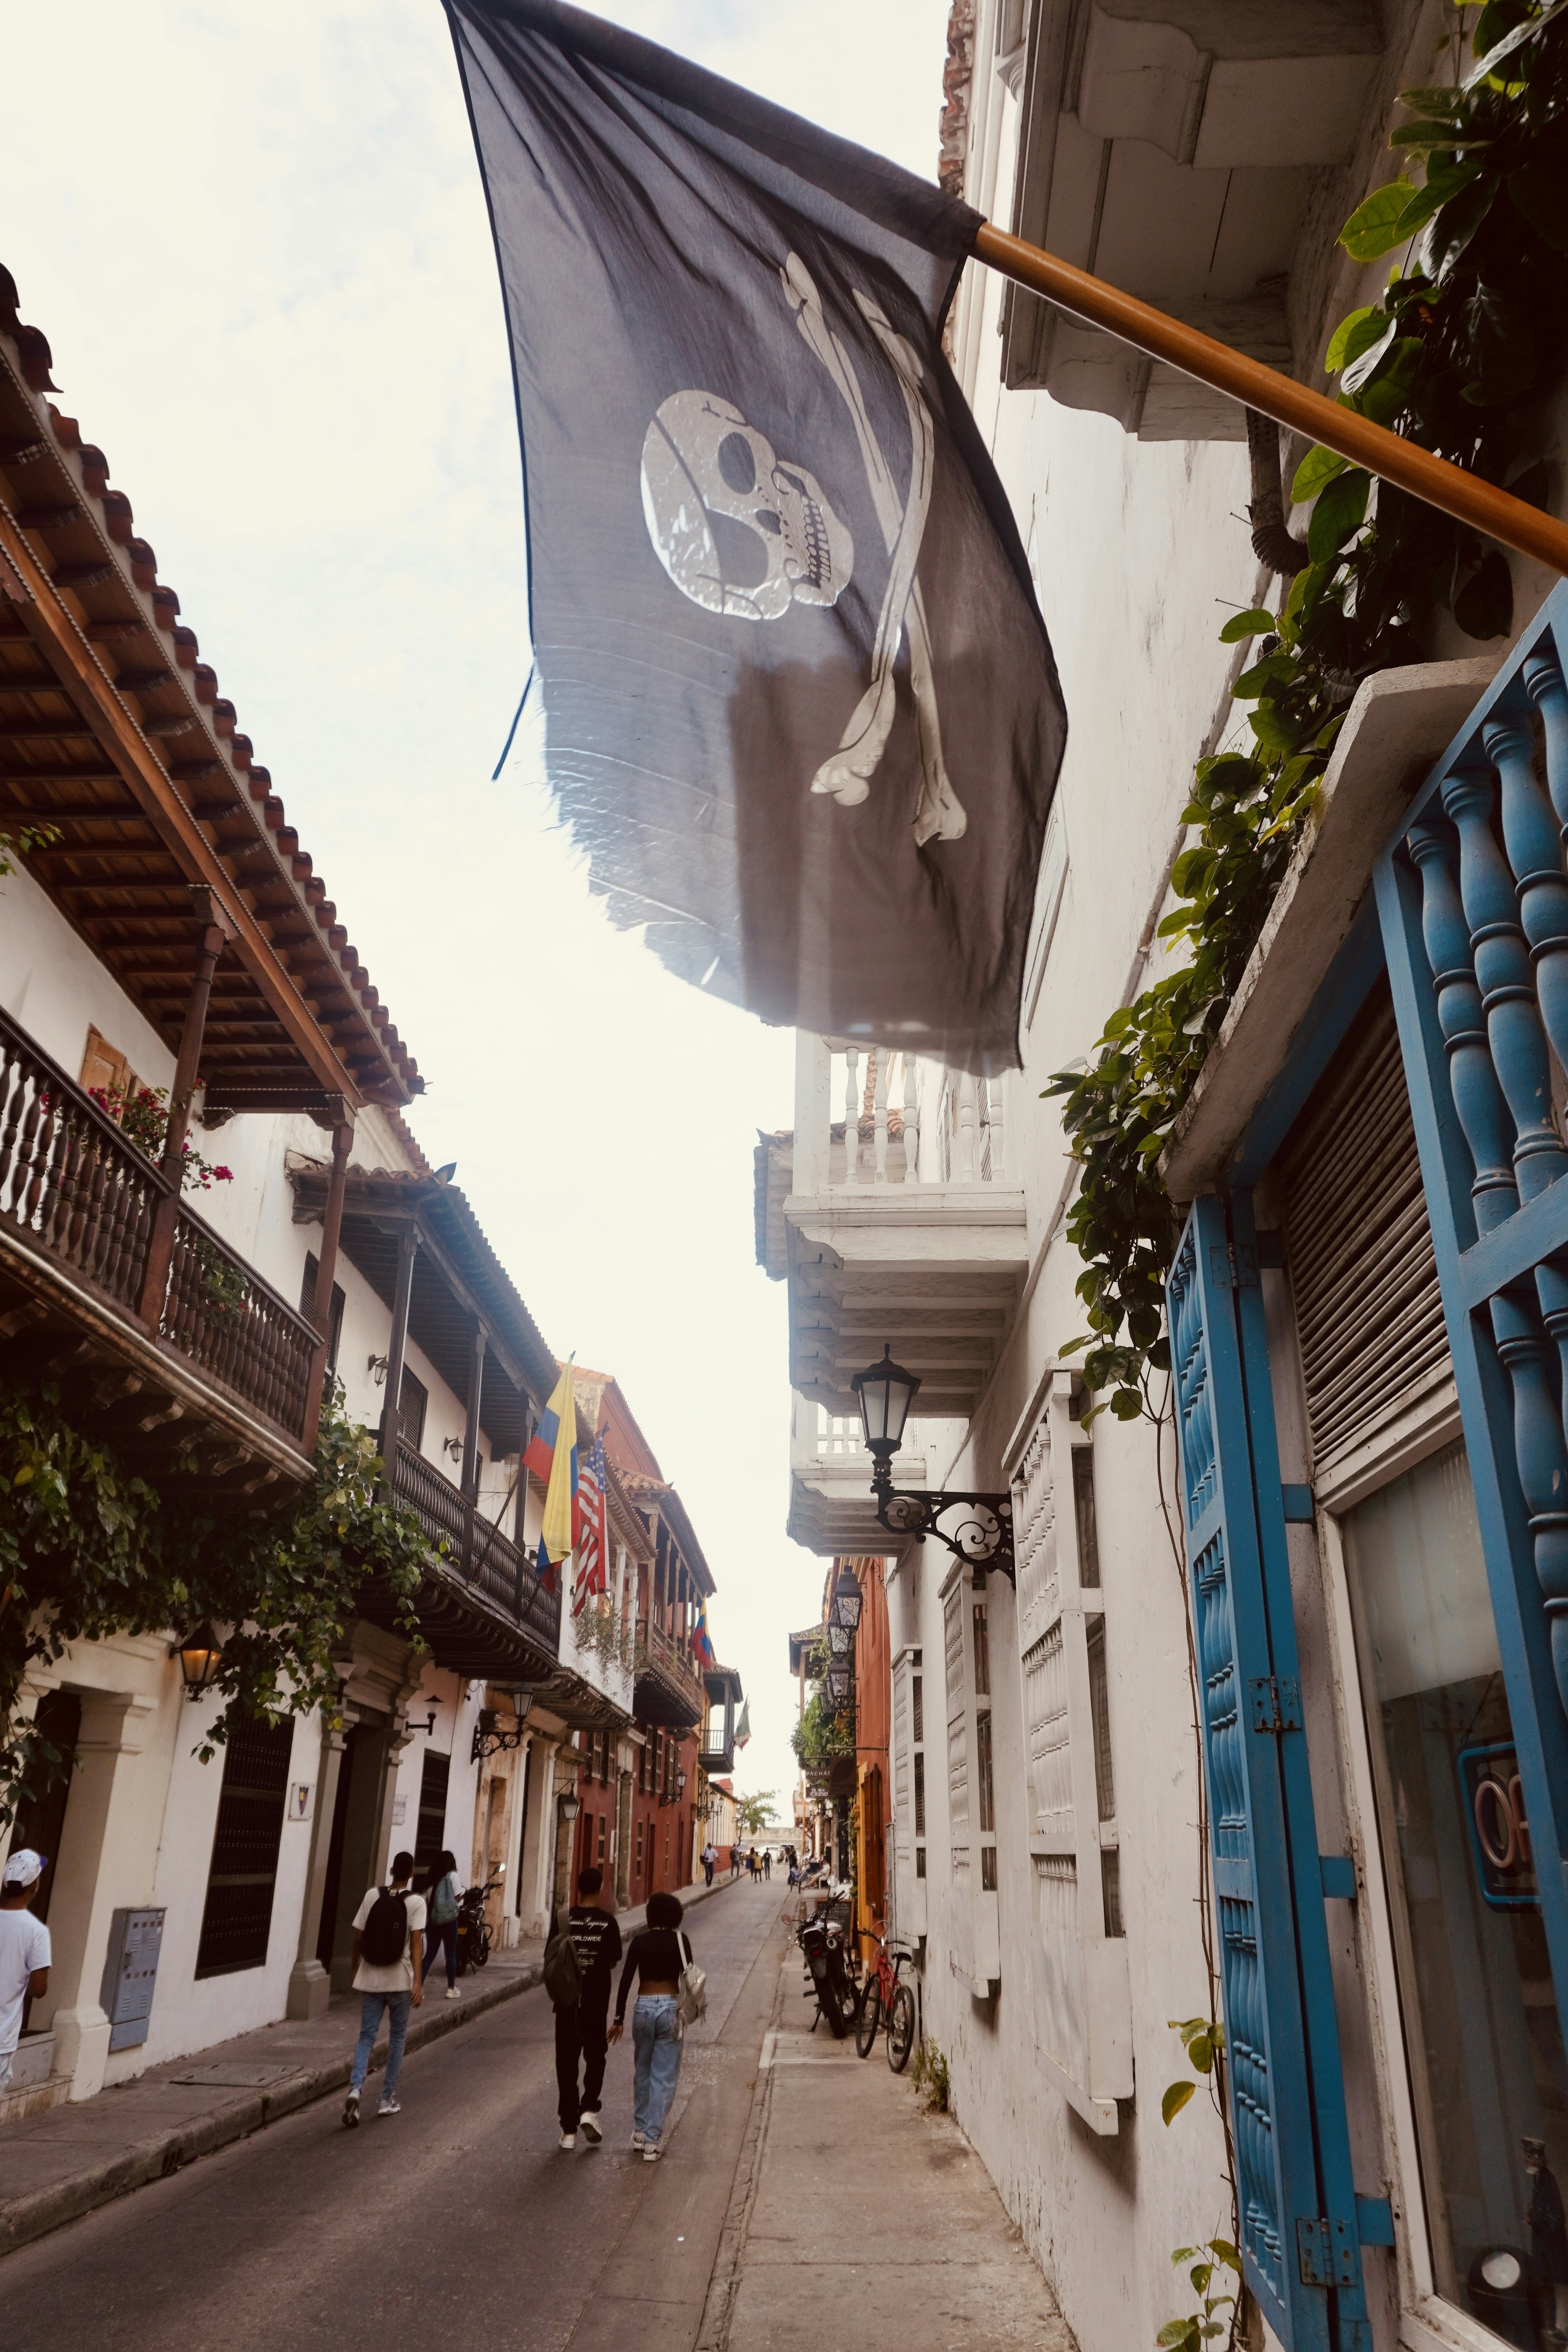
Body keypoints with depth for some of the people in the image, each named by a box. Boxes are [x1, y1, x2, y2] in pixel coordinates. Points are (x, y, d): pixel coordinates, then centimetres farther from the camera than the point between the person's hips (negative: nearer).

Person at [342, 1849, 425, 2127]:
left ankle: (355, 2089, -15)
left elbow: (358, 1938, 4)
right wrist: (418, 1982, -16)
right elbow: (416, 1944, -15)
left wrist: (355, 1971, 18)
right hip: (399, 1980, -2)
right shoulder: (416, 1902, -8)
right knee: (398, 2037, 14)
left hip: (370, 1978, 2)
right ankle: (388, 2099, 16)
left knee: (367, 2036, 8)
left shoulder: (373, 1896, 1)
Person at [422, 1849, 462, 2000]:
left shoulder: (432, 1879, 9)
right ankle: (451, 1989, 11)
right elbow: (457, 1897, -5)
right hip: (448, 1920, -4)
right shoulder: (452, 1876, -5)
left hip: (432, 1920, 4)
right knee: (451, 1955, 6)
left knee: (430, 1955, 8)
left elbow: (426, 1900, 6)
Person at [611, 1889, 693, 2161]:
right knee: (664, 2077, 4)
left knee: (642, 2072, 20)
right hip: (670, 2008, -2)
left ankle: (639, 2132, 27)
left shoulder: (639, 1942, 0)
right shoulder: (681, 1941, -3)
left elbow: (626, 1981, -1)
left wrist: (619, 2019, 4)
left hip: (643, 2008, 2)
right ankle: (651, 2141, 1)